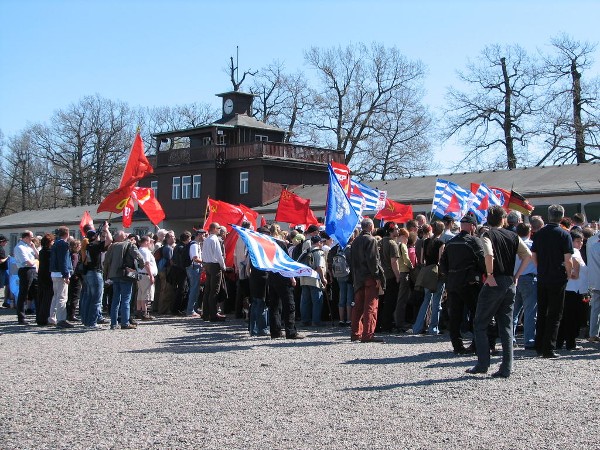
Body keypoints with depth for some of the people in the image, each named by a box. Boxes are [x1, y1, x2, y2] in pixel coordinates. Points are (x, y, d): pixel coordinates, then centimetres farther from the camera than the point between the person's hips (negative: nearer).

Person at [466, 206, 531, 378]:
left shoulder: (488, 235, -6)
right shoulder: (513, 236, 9)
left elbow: (489, 255, -25)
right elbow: (528, 255, 3)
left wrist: (490, 275, -15)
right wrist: (516, 276, 6)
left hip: (494, 284, -5)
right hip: (510, 284, 5)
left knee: (480, 325, 7)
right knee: (506, 327, 9)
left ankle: (482, 364, 4)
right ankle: (506, 368, 6)